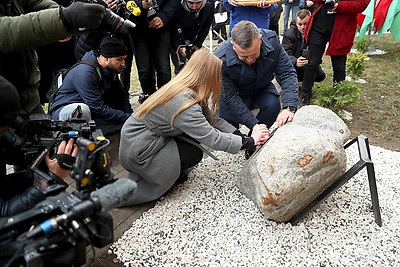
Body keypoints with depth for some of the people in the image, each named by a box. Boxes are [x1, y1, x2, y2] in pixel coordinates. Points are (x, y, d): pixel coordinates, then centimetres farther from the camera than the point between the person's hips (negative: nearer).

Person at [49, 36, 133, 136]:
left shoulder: (110, 70, 1)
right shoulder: (85, 71, -24)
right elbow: (99, 109, -26)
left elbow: (122, 95, 7)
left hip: (91, 113, 8)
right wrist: (127, 117, -22)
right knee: (82, 109, -40)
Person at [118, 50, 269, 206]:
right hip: (136, 150, -8)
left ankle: (175, 171, 14)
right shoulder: (184, 104, -30)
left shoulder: (188, 91, -2)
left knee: (198, 130, 0)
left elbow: (211, 118, 0)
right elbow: (212, 138, -29)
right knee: (194, 155, -7)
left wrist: (240, 135, -8)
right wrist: (249, 141, -19)